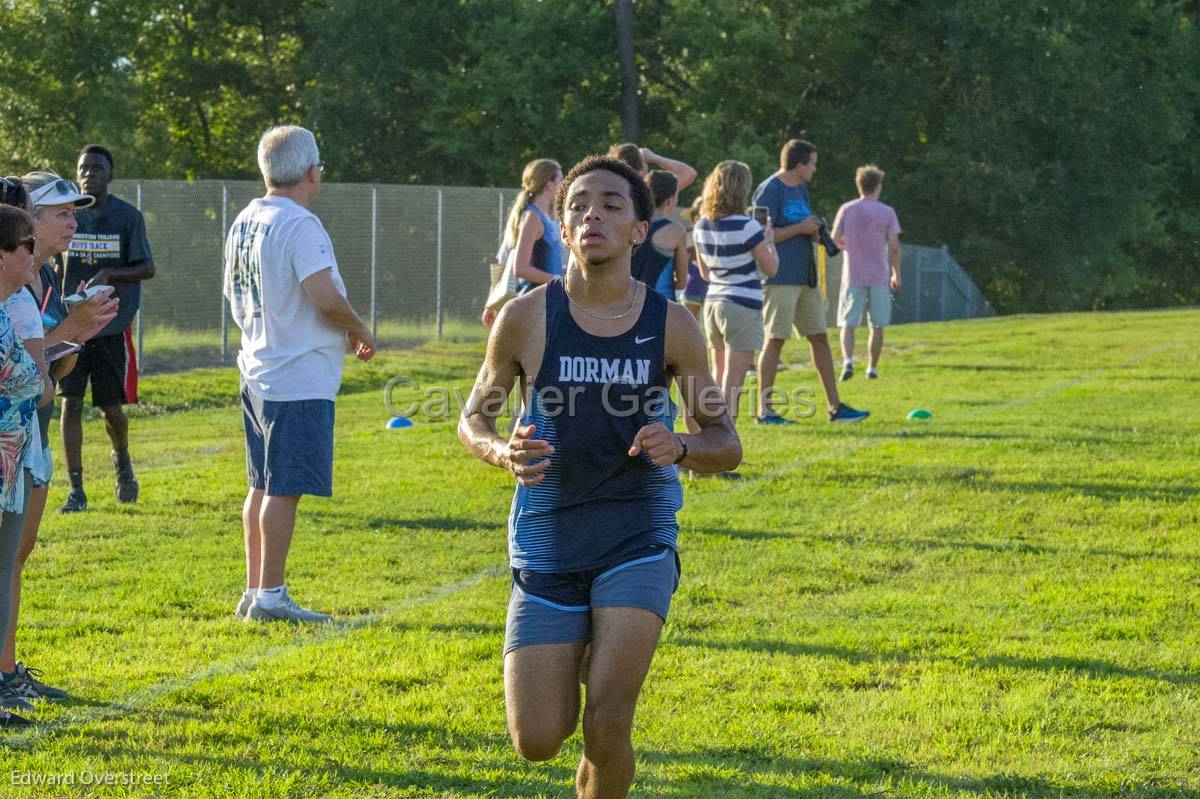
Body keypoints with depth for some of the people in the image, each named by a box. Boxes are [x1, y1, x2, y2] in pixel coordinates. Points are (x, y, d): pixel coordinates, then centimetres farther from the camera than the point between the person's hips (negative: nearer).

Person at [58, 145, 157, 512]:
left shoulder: (128, 216, -3)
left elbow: (147, 268, -5)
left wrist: (108, 275, -23)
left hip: (113, 326, -1)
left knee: (111, 408, 6)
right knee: (70, 404, -7)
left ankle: (122, 460, 39)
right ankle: (76, 491, -2)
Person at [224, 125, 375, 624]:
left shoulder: (244, 222, 12)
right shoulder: (299, 225, -17)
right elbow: (326, 298, -25)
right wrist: (359, 331, -8)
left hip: (257, 372, 9)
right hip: (299, 381, -9)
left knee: (262, 486, 15)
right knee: (284, 489, -5)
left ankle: (254, 591, 20)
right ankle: (270, 597, -3)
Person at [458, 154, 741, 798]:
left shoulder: (672, 327, -4)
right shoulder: (525, 319, -6)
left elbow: (726, 446, 3)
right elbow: (473, 417, 7)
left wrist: (678, 449, -20)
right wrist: (502, 452, -16)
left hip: (637, 536, -1)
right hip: (547, 541, 1)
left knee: (607, 729, -15)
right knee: (536, 742, -1)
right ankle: (574, 671, 35)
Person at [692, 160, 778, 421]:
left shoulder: (702, 226, 5)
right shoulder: (746, 227, -14)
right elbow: (771, 269, -6)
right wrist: (769, 240, 11)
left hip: (712, 303, 7)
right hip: (743, 306, -7)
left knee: (719, 377, 17)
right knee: (733, 379, -6)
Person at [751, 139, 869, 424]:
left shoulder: (801, 190, 17)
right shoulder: (769, 191, -11)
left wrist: (815, 230, 2)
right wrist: (800, 229, -16)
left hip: (806, 277, 9)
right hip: (780, 279, -9)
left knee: (819, 337, 8)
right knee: (775, 339, -6)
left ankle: (835, 406, 13)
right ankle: (764, 409, 1)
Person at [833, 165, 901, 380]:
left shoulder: (846, 210, 0)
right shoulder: (887, 212, -3)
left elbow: (835, 239, 1)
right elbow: (894, 247, -4)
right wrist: (896, 274, 6)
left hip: (853, 276, 0)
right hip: (879, 277, 0)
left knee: (848, 323, 1)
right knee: (877, 326, 10)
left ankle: (848, 361, -20)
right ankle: (872, 368, 12)